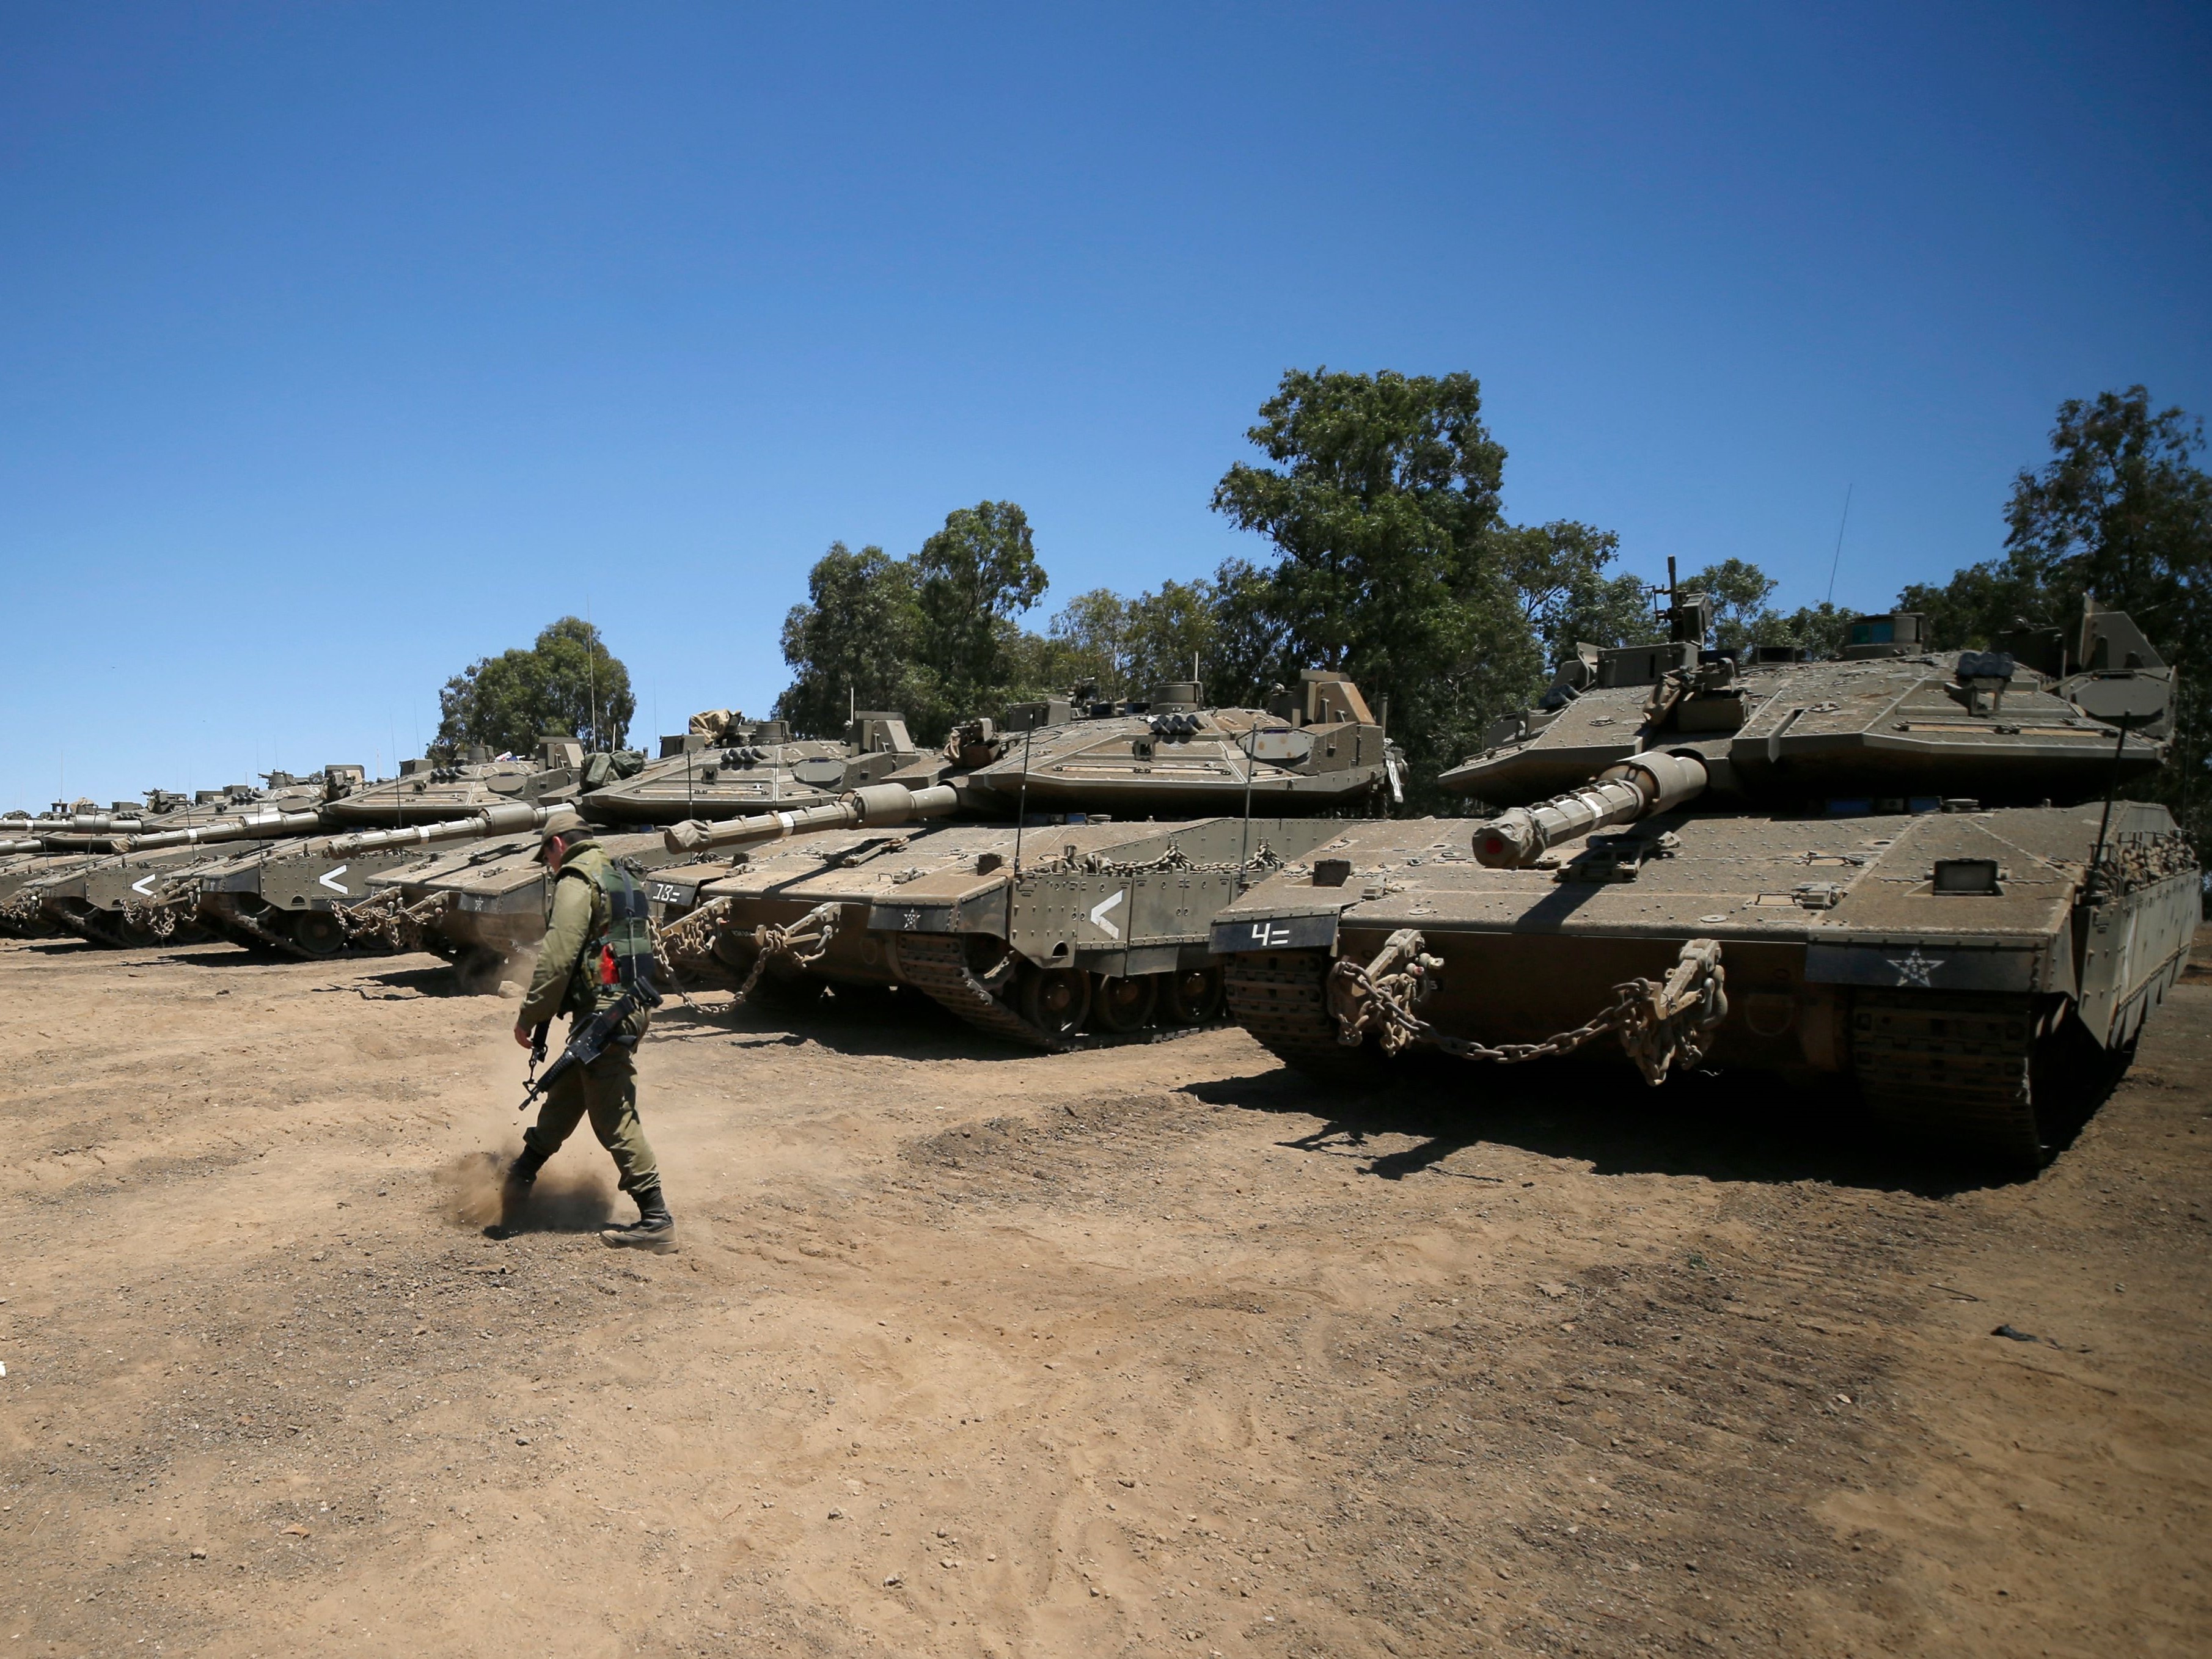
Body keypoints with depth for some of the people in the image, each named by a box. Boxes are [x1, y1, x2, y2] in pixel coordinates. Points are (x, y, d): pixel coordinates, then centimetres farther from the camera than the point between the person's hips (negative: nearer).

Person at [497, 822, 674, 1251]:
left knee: (615, 1121, -6)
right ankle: (520, 1179, 40)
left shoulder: (577, 880, -10)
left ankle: (656, 1221, -5)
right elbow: (644, 945, 22)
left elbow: (558, 957, -19)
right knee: (563, 1098, 23)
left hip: (601, 1013, -10)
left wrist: (529, 1016, -10)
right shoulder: (623, 879, 18)